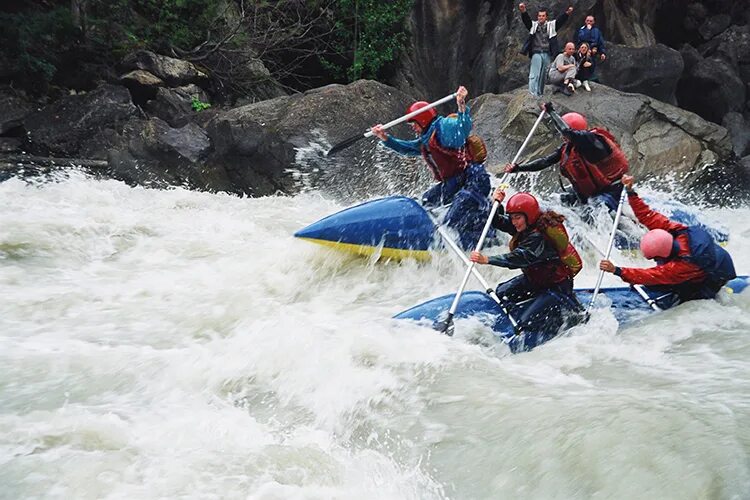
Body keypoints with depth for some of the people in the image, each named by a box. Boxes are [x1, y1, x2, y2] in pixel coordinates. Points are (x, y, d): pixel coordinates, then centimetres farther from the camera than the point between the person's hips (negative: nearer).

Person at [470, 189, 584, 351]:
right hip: (534, 279, 10)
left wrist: (487, 260, -53)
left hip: (557, 286, -10)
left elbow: (521, 258, -45)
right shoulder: (527, 226, -3)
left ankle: (573, 316, 1)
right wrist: (497, 204, -16)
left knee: (527, 322, -15)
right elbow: (498, 222, 6)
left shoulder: (539, 236, -31)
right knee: (501, 293, 4)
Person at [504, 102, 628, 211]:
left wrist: (551, 111, -25)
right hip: (590, 192, 9)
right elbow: (546, 161, 2)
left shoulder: (590, 140, -23)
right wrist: (518, 168, -5)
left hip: (611, 189, -9)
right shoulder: (567, 147, 1)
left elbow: (567, 131, -37)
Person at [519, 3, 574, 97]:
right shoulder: (533, 25, 5)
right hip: (536, 53, -2)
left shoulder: (551, 25, 9)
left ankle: (540, 94, 16)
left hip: (547, 54, 2)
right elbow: (526, 19, -10)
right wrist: (523, 11, -32)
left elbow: (560, 20, -4)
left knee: (543, 75, 8)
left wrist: (567, 13, -25)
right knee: (534, 75, -9)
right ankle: (533, 94, -12)